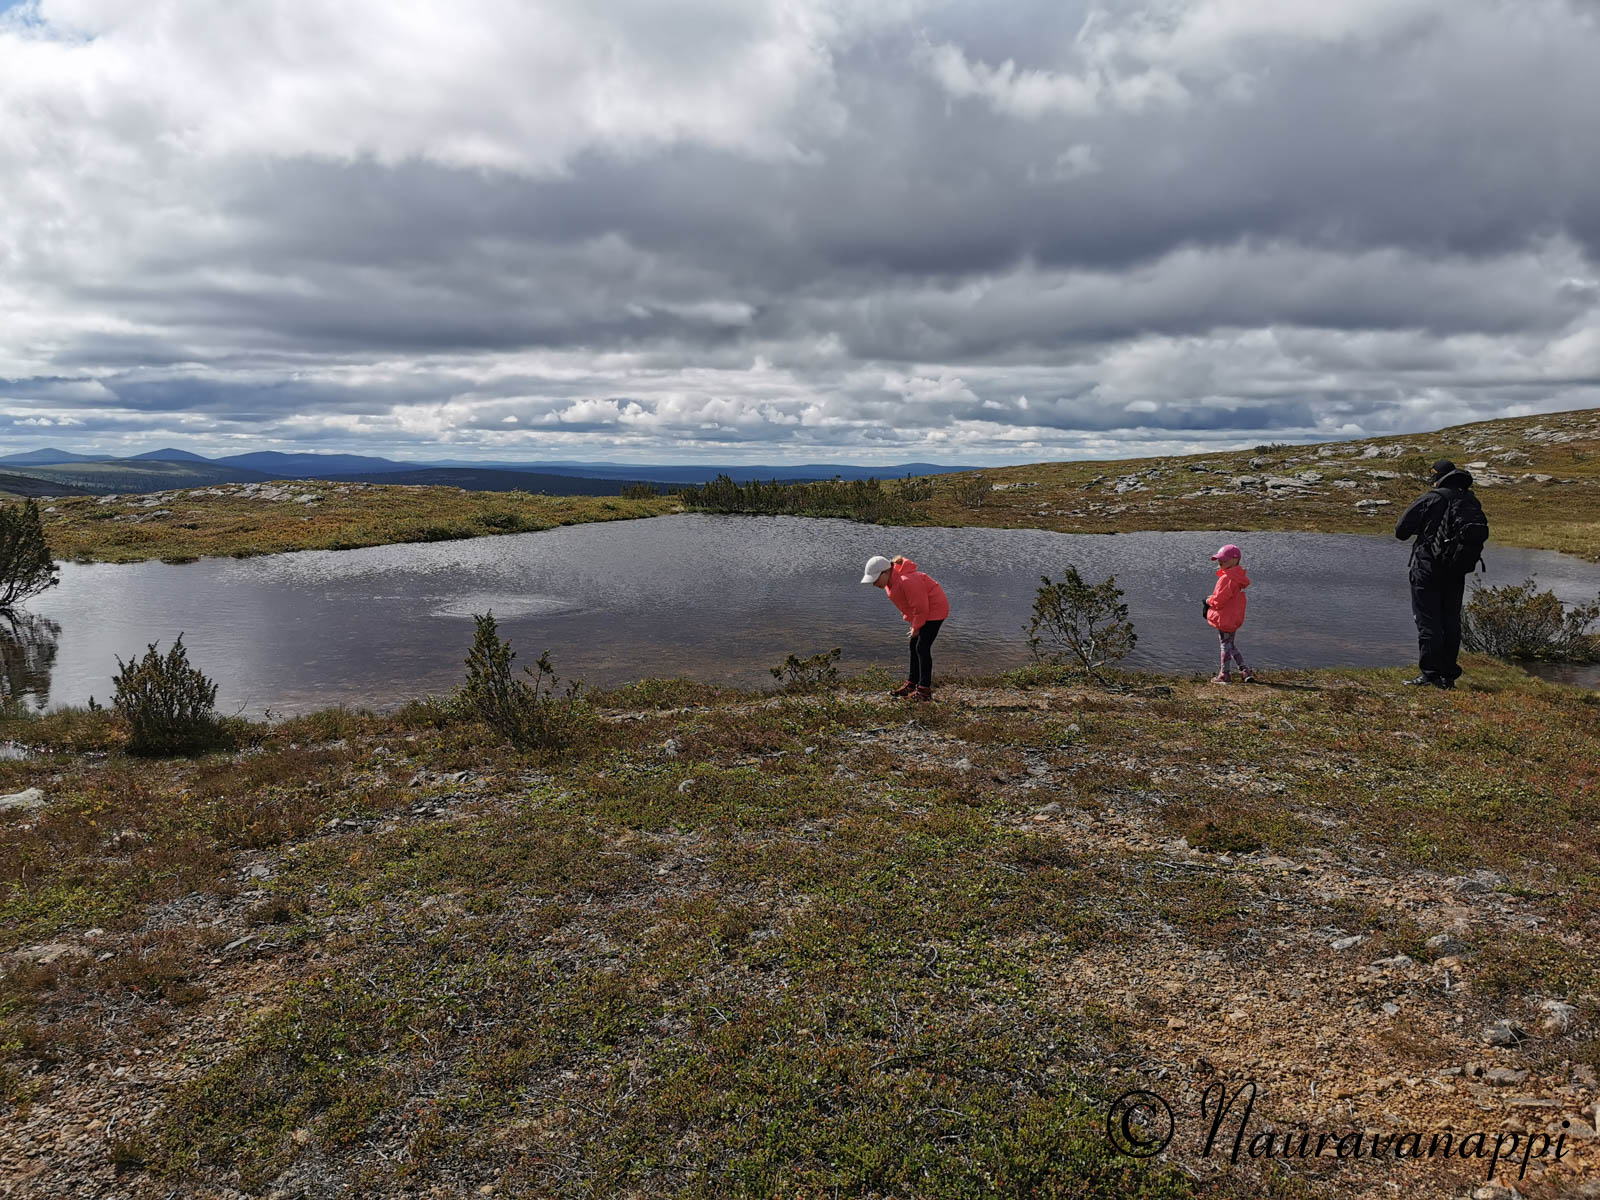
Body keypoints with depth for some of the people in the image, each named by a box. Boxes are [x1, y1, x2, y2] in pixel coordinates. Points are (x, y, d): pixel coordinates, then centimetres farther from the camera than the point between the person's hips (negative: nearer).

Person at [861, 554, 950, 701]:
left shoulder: (907, 581, -33)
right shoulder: (891, 580, -1)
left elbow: (921, 607, -27)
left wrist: (916, 627, -14)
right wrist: (913, 623, 7)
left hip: (934, 610, -10)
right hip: (924, 610, 10)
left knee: (922, 647, -13)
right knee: (914, 646, 13)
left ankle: (925, 690, -10)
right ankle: (911, 684, 22)